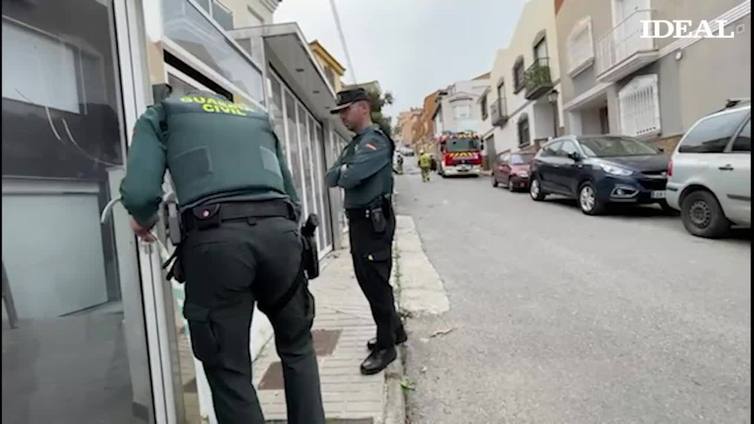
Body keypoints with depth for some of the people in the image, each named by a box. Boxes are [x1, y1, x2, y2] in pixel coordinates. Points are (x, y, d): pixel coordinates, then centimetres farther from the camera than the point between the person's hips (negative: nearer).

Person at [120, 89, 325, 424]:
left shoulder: (160, 115, 23)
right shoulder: (258, 118, 33)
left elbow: (139, 192, 4)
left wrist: (143, 220, 25)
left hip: (217, 238, -3)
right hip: (279, 230, 4)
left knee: (229, 367, 11)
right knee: (296, 345, 23)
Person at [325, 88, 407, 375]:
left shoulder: (376, 141, -13)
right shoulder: (353, 145, 18)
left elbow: (349, 177, -24)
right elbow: (331, 179, 14)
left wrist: (341, 172, -4)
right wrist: (343, 173, -5)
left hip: (373, 220, -10)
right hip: (357, 220, 10)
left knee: (376, 282, -2)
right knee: (367, 280, 17)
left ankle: (386, 346, 12)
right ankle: (394, 330, 33)